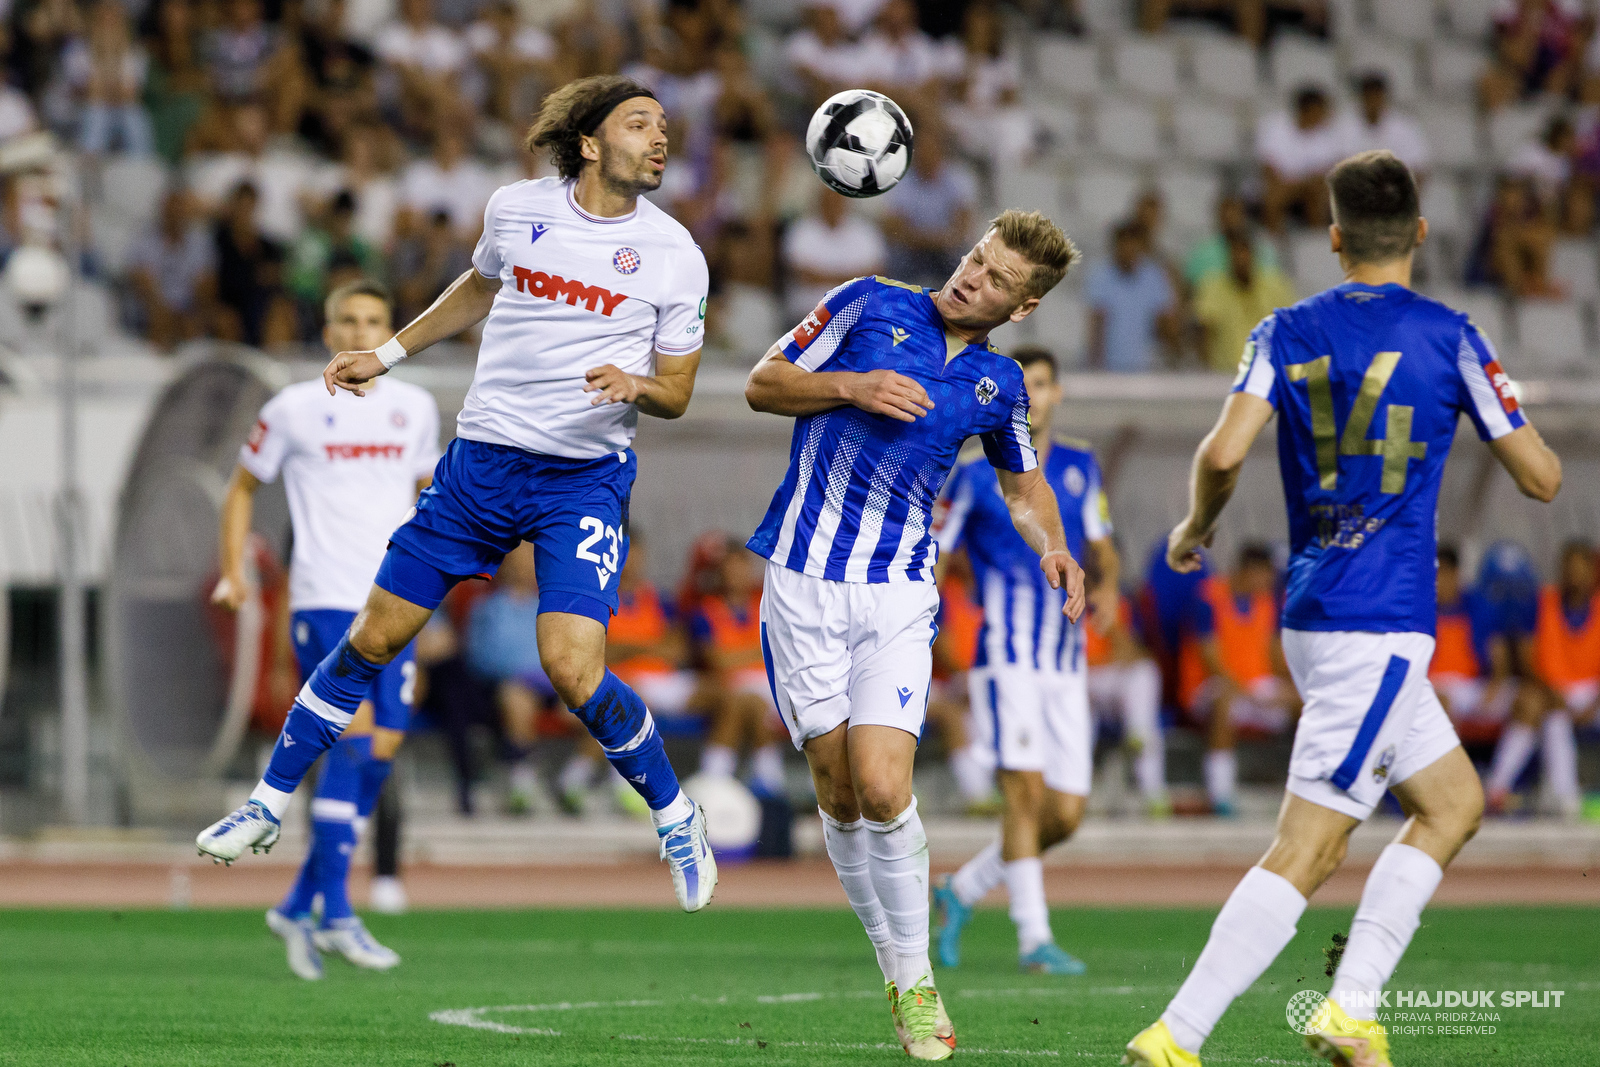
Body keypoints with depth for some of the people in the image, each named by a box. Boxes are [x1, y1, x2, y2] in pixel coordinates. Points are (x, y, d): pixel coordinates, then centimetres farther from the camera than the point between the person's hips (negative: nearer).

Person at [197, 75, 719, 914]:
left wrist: (635, 385, -20)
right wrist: (386, 354, 23)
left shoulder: (673, 254, -5)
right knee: (375, 633, 5)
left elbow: (676, 394, 2)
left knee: (572, 667, -19)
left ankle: (675, 819, 4)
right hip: (483, 458, 3)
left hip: (586, 478, -3)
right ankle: (270, 804, 20)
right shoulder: (515, 210, 0)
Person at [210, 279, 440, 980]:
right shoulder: (295, 410, 1)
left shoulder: (415, 409, 12)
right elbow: (243, 488, 11)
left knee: (380, 754, 1)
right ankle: (336, 913, -15)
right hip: (323, 598, -5)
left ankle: (298, 906, 13)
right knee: (355, 733, -19)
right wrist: (233, 572, 1)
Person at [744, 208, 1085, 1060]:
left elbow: (1023, 482, 26)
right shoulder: (870, 305, 2)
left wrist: (1052, 546, 5)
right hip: (803, 579, -1)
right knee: (839, 791, 0)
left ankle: (915, 980, 0)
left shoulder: (998, 385, 9)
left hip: (898, 594, 1)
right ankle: (896, 970, 15)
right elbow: (761, 384, 4)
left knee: (883, 789, -15)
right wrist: (852, 387, -12)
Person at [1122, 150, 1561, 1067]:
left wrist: (1196, 529, 12)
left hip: (1315, 615, 6)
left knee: (1454, 803, 14)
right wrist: (1525, 431, 23)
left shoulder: (1286, 333, 6)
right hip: (1380, 628, -6)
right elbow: (1542, 479, 1)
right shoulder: (1447, 336, -4)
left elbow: (1224, 452, -7)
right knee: (1304, 854, -6)